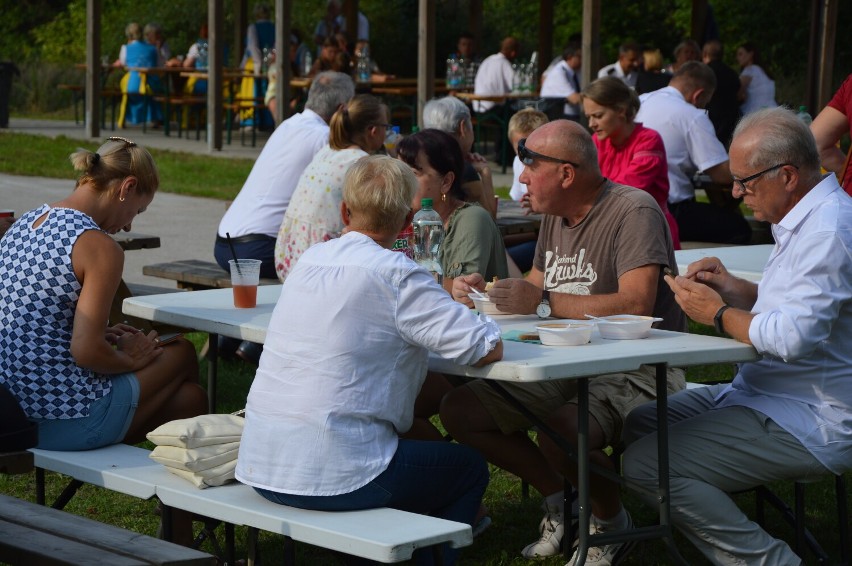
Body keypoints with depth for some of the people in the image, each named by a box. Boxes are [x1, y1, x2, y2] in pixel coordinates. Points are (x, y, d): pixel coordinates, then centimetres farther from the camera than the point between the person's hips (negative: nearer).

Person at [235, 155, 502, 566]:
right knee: (469, 468, 17)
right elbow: (486, 348, -15)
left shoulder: (309, 260, 8)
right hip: (330, 473, -7)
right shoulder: (396, 274, -13)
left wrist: (444, 299, 23)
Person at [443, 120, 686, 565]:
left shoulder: (633, 211, -15)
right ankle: (558, 501, 12)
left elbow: (637, 305, -26)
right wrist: (483, 291, -2)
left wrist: (545, 302, -25)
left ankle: (612, 520, -2)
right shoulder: (555, 215, 13)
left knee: (559, 436, -36)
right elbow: (534, 291, 17)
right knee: (459, 411, -2)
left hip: (632, 374, -9)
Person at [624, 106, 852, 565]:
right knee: (636, 426, 16)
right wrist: (733, 289, 8)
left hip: (811, 423, -12)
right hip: (764, 393, 12)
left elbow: (793, 336, -30)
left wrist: (719, 314, -13)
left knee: (646, 463, -21)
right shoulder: (809, 220, 13)